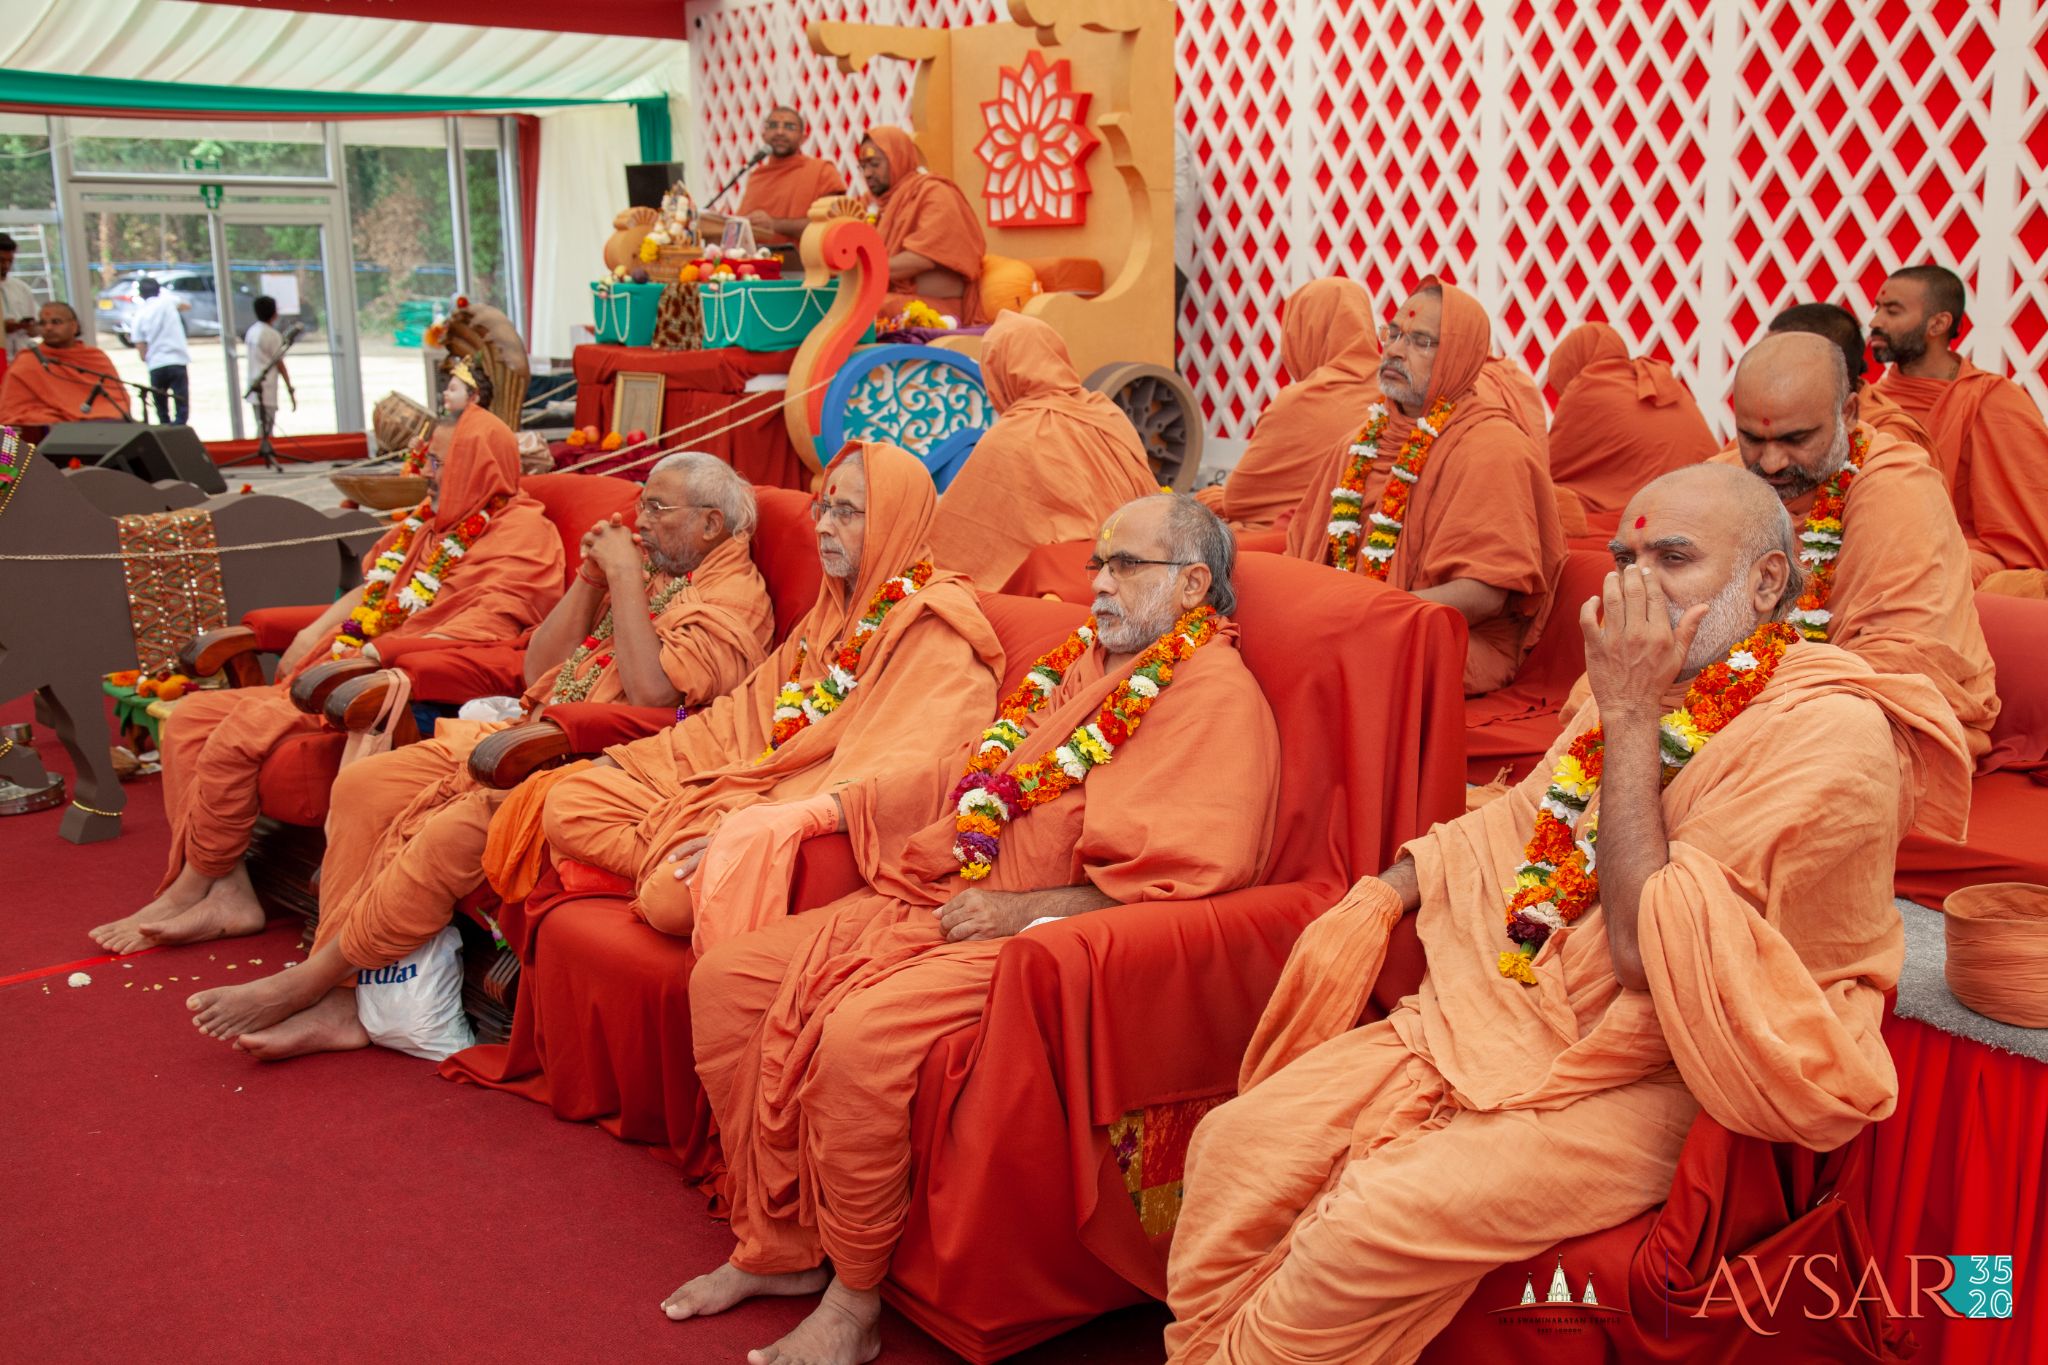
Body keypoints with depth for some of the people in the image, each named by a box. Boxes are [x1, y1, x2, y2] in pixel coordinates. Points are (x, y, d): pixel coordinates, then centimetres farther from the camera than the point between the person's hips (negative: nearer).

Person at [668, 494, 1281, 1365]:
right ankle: (777, 1249, 7)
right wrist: (824, 811, 20)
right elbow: (961, 778, 26)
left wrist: (1019, 910, -17)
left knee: (859, 1035, -32)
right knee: (726, 980, -1)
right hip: (935, 904, 9)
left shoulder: (1215, 696, -8)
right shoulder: (1080, 662, 19)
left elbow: (1184, 878, -18)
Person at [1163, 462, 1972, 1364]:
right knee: (1235, 1142, -9)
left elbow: (1646, 948, -22)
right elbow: (1521, 821, 24)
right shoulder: (1648, 682, 10)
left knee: (1369, 1227, -28)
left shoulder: (1832, 735, -15)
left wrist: (1630, 716, -18)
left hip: (1638, 1085, -7)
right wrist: (1381, 899, 10)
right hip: (1493, 1015, 8)